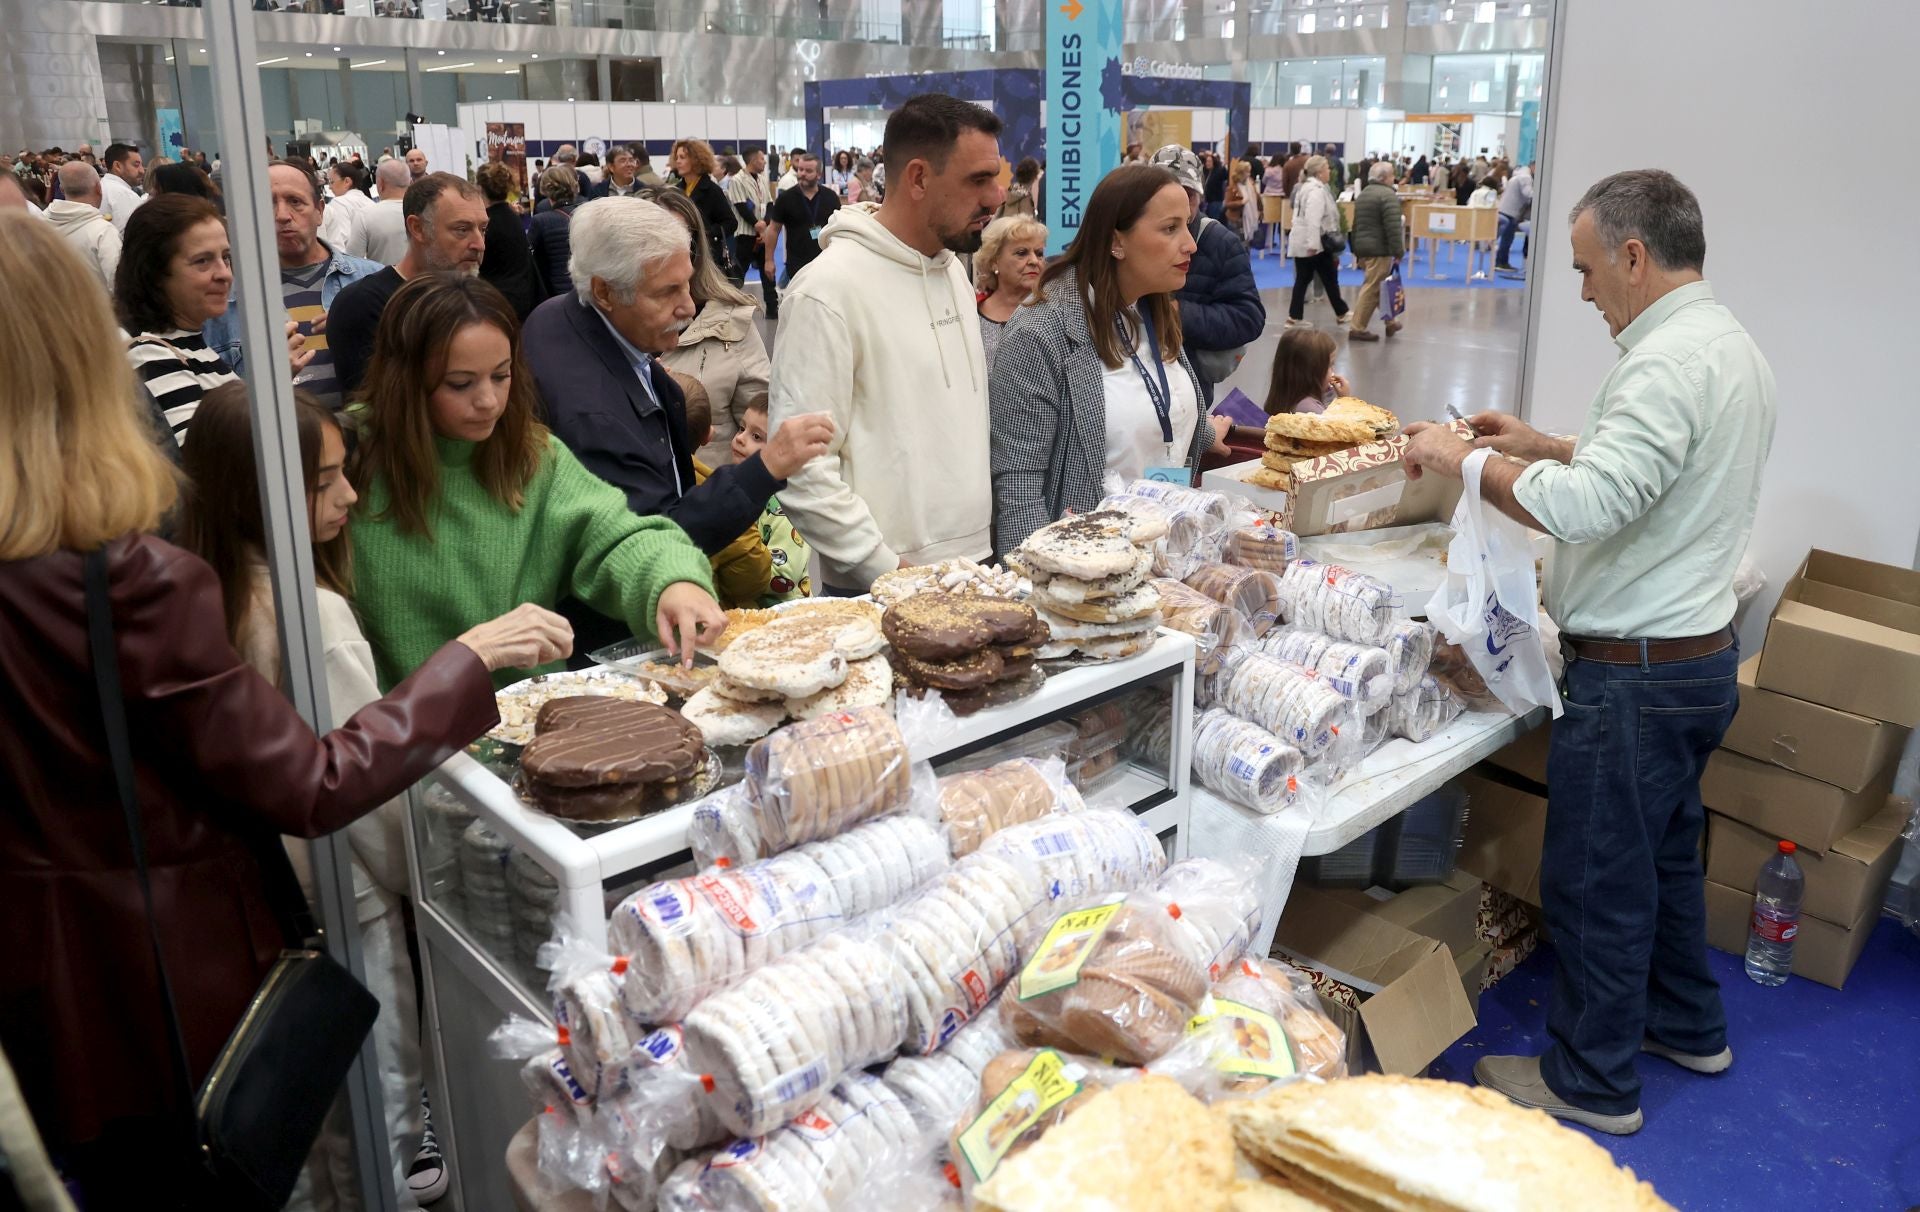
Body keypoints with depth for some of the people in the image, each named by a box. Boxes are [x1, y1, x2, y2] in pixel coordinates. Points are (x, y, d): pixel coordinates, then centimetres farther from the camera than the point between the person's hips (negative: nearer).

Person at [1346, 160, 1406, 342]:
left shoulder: (1362, 194, 16)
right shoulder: (1388, 195, -13)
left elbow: (1356, 224, 21)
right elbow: (1393, 227, -21)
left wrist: (1356, 250, 26)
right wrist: (1398, 252, -18)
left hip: (1362, 247, 9)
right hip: (1379, 249, -9)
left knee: (1379, 286, 18)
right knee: (1372, 289, -5)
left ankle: (1390, 322, 26)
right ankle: (1357, 328, -5)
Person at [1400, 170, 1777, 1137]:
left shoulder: (1670, 362, -23)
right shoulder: (1731, 346, 11)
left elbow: (1584, 506, -32)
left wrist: (1462, 459, -20)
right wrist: (1549, 446, 18)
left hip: (1637, 673, -10)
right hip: (1700, 652, 10)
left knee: (1595, 877, 4)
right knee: (1663, 851, 24)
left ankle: (1592, 1083, 19)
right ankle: (1686, 1025, 42)